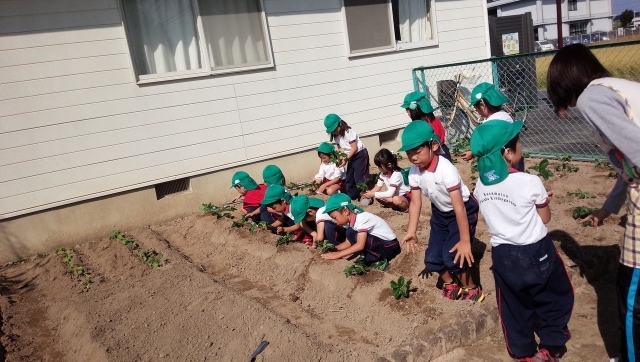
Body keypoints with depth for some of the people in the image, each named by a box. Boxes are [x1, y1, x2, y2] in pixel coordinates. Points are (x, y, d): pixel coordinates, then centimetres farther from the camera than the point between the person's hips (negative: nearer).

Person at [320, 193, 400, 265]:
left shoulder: (362, 219, -24)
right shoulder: (352, 220, 2)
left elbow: (360, 245, -30)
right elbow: (348, 243, 8)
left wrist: (338, 254, -29)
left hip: (390, 246, -9)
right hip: (377, 242, 9)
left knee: (357, 237, -26)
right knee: (350, 233, 0)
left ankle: (378, 261, -8)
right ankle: (371, 258, 1)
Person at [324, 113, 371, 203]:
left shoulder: (348, 132, -22)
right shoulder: (336, 136, 1)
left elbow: (354, 148, -22)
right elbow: (340, 149, 5)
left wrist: (346, 159, -25)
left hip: (360, 154, -8)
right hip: (351, 156, 8)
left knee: (359, 176, -13)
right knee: (348, 178, 8)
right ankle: (352, 196, 19)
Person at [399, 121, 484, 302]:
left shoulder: (445, 169, -34)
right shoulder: (414, 172, -14)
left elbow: (458, 207, -33)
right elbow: (415, 202, -10)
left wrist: (465, 240, -32)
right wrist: (411, 231, -19)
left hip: (464, 211, -6)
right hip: (440, 213, 6)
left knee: (452, 256, -17)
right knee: (432, 258, 2)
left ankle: (471, 289, 11)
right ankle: (451, 284, 32)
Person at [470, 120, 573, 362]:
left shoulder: (481, 184, -4)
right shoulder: (530, 182, -19)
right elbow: (545, 218, -8)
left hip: (502, 254, 4)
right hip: (535, 252, -4)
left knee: (513, 307, 19)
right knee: (557, 297, 20)